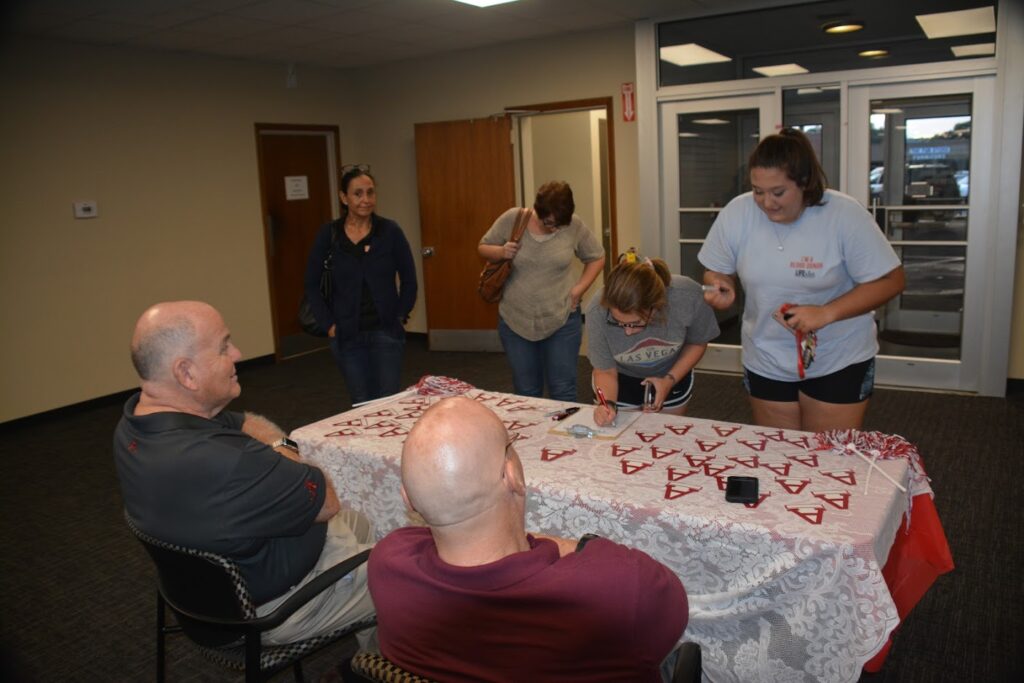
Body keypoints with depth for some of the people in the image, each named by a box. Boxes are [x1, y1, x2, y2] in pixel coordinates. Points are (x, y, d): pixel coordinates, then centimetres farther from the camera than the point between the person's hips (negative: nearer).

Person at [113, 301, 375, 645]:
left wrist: (276, 450, -18)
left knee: (359, 522, 26)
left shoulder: (139, 419, -10)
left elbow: (253, 424, 3)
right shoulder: (222, 464, -41)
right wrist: (282, 453, -10)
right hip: (272, 605, -8)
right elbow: (327, 501, -26)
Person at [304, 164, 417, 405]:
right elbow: (312, 284, 6)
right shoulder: (329, 234, -1)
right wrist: (328, 323, 0)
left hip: (386, 331, -1)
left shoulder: (389, 230, -3)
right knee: (362, 405, 7)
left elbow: (409, 279, 6)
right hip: (347, 335, 1)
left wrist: (401, 315, 2)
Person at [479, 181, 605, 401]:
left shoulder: (574, 226, -8)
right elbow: (483, 248, 6)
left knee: (563, 391, 5)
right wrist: (501, 252, -16)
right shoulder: (511, 219, -8)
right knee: (526, 392, 12)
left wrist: (578, 290, -6)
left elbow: (596, 258, 6)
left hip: (562, 320, -1)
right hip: (515, 321, 1)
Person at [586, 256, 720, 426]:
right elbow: (605, 371, -19)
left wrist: (670, 380, -21)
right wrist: (608, 403, -36)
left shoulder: (688, 296, -33)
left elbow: (697, 343, -11)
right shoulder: (597, 311, -35)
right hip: (621, 381, -1)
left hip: (673, 374, 1)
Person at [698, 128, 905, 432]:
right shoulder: (736, 213, -11)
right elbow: (716, 270, 3)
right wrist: (720, 288, -21)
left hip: (840, 361, -2)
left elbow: (890, 280, -13)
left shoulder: (845, 214, -18)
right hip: (765, 362, 3)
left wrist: (826, 313, -25)